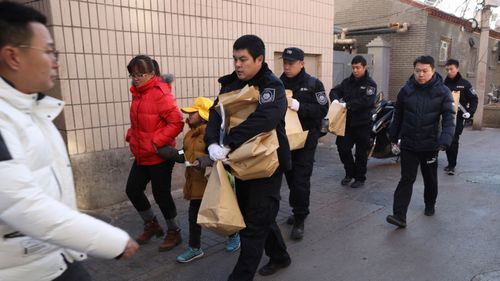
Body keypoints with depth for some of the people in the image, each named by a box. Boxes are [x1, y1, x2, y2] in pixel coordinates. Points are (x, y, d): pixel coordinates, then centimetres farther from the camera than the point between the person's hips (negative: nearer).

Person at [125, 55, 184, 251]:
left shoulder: (161, 94, -18)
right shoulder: (137, 93, 7)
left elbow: (177, 122, -22)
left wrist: (157, 142, -22)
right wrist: (131, 135, 5)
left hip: (159, 156, -8)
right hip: (142, 155, 8)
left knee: (161, 194, 4)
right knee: (133, 190, 13)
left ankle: (174, 232, 27)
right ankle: (152, 225, 35)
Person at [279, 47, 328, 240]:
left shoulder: (313, 84, -4)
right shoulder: (279, 83, 5)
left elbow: (322, 110, -11)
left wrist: (300, 106, -23)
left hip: (306, 139, -4)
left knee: (301, 179, -5)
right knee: (290, 177, 13)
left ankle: (299, 220, 7)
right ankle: (299, 210, 33)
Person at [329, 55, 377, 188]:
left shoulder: (370, 84, -7)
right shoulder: (347, 81, 9)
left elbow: (365, 101, -22)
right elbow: (335, 91, 3)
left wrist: (347, 105, -31)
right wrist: (335, 99, -20)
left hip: (362, 123, -4)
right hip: (347, 121, 4)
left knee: (361, 152, 6)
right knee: (342, 147, 3)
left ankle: (360, 178, 21)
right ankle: (350, 172, 25)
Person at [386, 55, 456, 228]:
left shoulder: (443, 92, -7)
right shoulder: (406, 89, -1)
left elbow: (448, 118, -12)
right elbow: (398, 115, 8)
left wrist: (445, 140, -25)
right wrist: (394, 136, 11)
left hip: (430, 145, 0)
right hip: (408, 144, 0)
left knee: (430, 179, 17)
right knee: (406, 179, -3)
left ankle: (430, 205, 41)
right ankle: (399, 215, -6)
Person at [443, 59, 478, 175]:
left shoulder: (464, 84, 0)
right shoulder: (444, 84, 7)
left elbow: (474, 99, 3)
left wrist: (470, 112, -10)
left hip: (459, 117, -4)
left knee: (453, 141, -11)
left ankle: (452, 165, -6)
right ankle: (450, 163, 24)